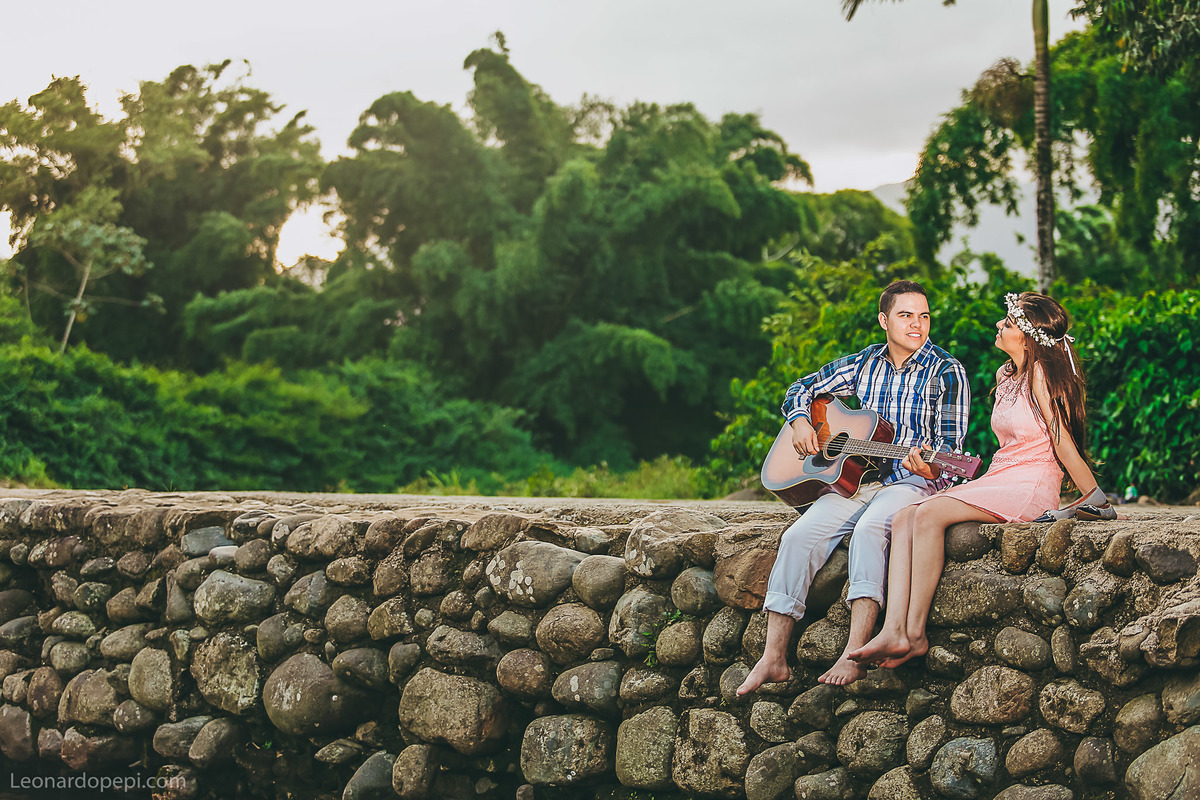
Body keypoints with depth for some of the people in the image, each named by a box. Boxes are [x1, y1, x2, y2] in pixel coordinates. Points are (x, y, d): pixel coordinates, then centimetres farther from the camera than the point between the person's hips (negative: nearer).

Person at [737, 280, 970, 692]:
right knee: (799, 535, -21)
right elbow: (803, 388, 23)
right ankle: (773, 658, -22)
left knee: (869, 528, -37)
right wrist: (800, 422, 2)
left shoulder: (946, 372, -1)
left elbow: (949, 446, -5)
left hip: (914, 482, -4)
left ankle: (853, 656, -42)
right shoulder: (864, 364, 12)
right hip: (854, 479, 5)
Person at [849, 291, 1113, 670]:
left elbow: (1064, 444, -8)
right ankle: (894, 632, -30)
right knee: (904, 518, -14)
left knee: (930, 513, -28)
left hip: (1032, 489, -9)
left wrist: (1097, 502, -6)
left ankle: (916, 633, -27)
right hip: (997, 480, 9)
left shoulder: (1041, 374, -10)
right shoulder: (1005, 375, 16)